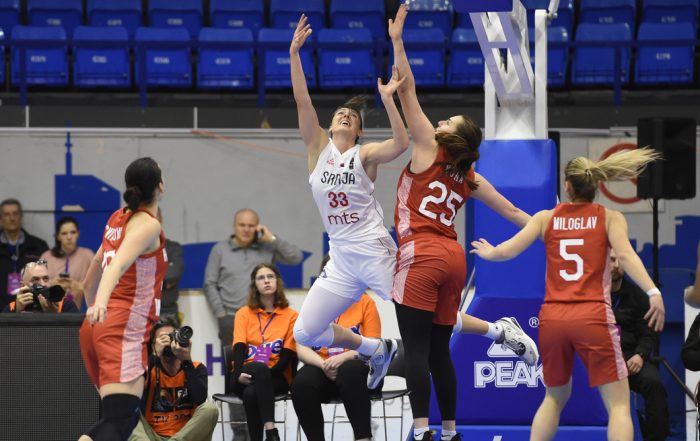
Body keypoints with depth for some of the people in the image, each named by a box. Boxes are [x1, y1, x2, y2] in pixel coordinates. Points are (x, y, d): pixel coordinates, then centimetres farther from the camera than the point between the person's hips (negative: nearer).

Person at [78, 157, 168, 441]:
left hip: (97, 327, 9)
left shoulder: (118, 219, 15)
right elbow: (118, 265, -25)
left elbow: (97, 263, 32)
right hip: (126, 329, -9)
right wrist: (101, 302, -41)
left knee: (117, 417, 14)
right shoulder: (149, 225, -8)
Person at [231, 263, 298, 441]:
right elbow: (239, 347, -2)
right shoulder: (244, 313, 13)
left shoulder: (291, 316, 8)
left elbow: (287, 355, -1)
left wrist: (267, 374, -18)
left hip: (276, 378, -1)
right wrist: (239, 374, -22)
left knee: (251, 393, -36)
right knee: (261, 368, -37)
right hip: (246, 376, 1)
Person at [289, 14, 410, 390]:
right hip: (341, 261, 4)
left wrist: (387, 98, -26)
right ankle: (376, 350, 20)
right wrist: (294, 53, -11)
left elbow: (400, 143, -21)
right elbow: (302, 101, -3)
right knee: (304, 333, 2)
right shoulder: (318, 147, 7)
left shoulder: (365, 155, -1)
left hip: (374, 253, -4)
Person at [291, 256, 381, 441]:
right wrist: (323, 364, -19)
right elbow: (302, 349, 3)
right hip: (322, 369, 2)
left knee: (349, 371, -39)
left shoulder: (365, 302, 4)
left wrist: (343, 358, -22)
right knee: (301, 383, -33)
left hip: (354, 365, -2)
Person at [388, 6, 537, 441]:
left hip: (422, 256, -6)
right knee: (439, 351, 12)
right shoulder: (469, 177, 17)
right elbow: (512, 212, 21)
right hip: (453, 257, 7)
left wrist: (397, 41, 0)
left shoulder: (429, 150, 2)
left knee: (417, 348, -10)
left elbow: (408, 92, -2)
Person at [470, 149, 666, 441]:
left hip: (552, 318, 3)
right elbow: (625, 255, -11)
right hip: (593, 317, -3)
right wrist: (653, 293, -19)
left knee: (555, 398, 24)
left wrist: (487, 253, 30)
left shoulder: (546, 218, 12)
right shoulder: (610, 218, 6)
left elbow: (506, 252, 8)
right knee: (619, 404, -2)